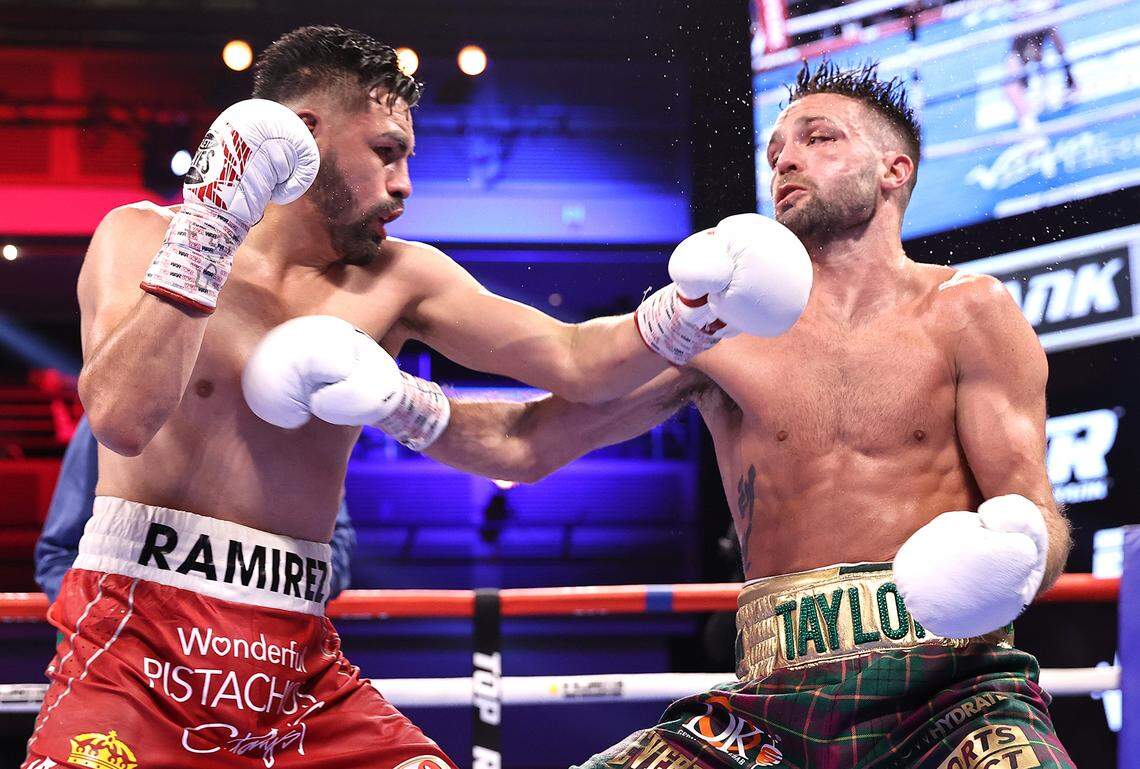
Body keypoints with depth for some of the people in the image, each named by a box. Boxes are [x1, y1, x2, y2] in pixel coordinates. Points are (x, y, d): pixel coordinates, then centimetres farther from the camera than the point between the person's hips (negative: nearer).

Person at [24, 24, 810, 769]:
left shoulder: (398, 281, 10)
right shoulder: (142, 236, -1)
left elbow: (571, 361, 3)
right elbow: (122, 417, -18)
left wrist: (689, 313, -13)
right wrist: (208, 231, -17)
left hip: (297, 662, 4)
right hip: (139, 644, -4)